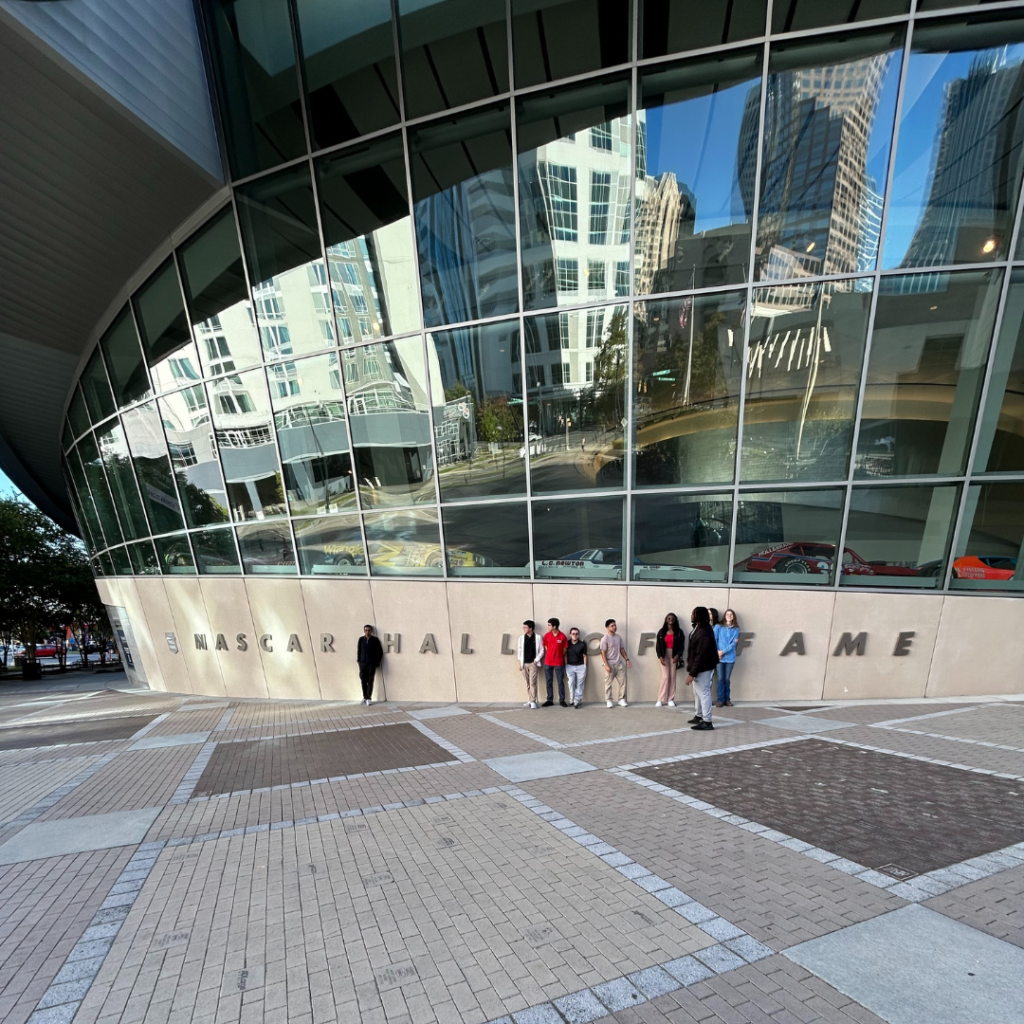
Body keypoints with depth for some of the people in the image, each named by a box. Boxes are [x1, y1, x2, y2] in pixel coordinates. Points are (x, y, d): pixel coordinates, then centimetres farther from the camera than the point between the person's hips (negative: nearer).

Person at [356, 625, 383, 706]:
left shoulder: (375, 640, -4)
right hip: (362, 663, 2)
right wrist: (358, 660, 6)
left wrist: (377, 662, -2)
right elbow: (358, 650, 11)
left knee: (370, 681, 0)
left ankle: (368, 698, 5)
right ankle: (364, 697, 19)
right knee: (363, 681, 5)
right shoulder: (361, 639, 4)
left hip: (372, 664, -2)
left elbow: (380, 652, 0)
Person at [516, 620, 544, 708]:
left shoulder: (537, 637, -3)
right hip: (524, 664, 3)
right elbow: (519, 651, 7)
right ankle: (529, 701, 13)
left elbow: (541, 650, 0)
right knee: (528, 683, 7)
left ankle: (533, 701, -1)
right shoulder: (521, 638, 4)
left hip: (533, 663, -3)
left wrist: (536, 660, -7)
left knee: (532, 683, -7)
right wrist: (520, 663, 4)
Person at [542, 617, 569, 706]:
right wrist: (550, 656, 7)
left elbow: (564, 649, 0)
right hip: (548, 662, 3)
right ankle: (550, 700, 18)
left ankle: (562, 700, 14)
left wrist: (558, 656, 4)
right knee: (548, 682, 8)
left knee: (561, 682, 4)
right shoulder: (547, 635, -2)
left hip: (559, 663, -3)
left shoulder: (563, 636, -11)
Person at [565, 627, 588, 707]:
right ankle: (573, 700, 2)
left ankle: (577, 700, 4)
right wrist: (565, 667, 4)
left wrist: (585, 667, 0)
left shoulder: (582, 644, -2)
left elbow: (584, 656, 3)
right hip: (570, 666, 1)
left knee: (579, 684, 0)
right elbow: (565, 655, 6)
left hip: (580, 666, 0)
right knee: (571, 683, -6)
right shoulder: (567, 643, 0)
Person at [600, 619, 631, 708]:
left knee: (622, 682, 5)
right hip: (610, 664, -6)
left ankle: (621, 700, 15)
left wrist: (626, 659, 7)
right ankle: (609, 701, 12)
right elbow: (603, 653, -13)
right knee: (608, 683, 2)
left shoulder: (618, 637, 7)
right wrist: (606, 665, -18)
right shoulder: (605, 638, -12)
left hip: (619, 663, 6)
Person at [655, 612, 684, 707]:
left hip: (674, 655, 1)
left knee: (672, 677, 2)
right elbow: (658, 645, 1)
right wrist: (660, 657, -10)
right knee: (665, 676, -6)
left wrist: (678, 655, -15)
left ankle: (671, 699, 10)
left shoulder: (679, 632, 2)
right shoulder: (661, 632, 3)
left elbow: (681, 645, -1)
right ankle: (661, 699, 1)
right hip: (664, 655, -1)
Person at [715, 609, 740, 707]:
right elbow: (714, 640, -2)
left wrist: (723, 651, -12)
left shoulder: (736, 629, 7)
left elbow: (734, 643, -3)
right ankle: (720, 699, 4)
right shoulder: (718, 627, 4)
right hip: (719, 657, -1)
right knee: (720, 678, -1)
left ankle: (727, 699, 14)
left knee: (727, 679, 6)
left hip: (730, 657, 1)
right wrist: (716, 652, -13)